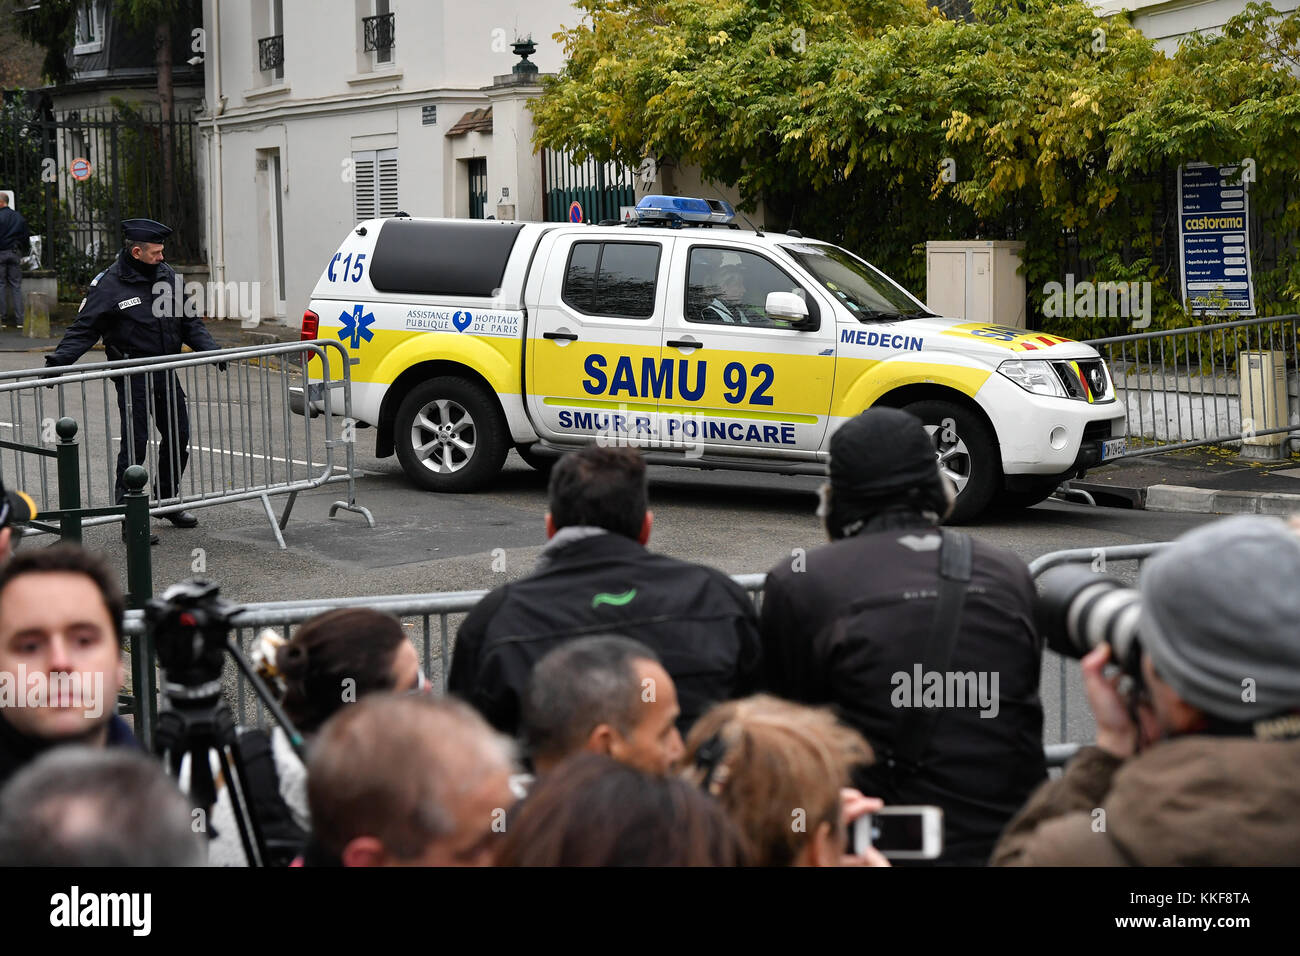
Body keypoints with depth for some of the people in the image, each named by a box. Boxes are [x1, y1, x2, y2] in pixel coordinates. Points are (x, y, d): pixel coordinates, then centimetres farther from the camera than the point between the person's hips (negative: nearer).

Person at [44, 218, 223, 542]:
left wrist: (210, 349, 1)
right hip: (132, 378, -6)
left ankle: (167, 499, 29)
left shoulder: (167, 276, 7)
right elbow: (83, 329, -9)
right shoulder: (109, 284, -10)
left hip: (166, 373, 6)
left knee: (178, 437, 11)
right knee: (135, 443, -7)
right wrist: (59, 360, -20)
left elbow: (188, 321, 14)